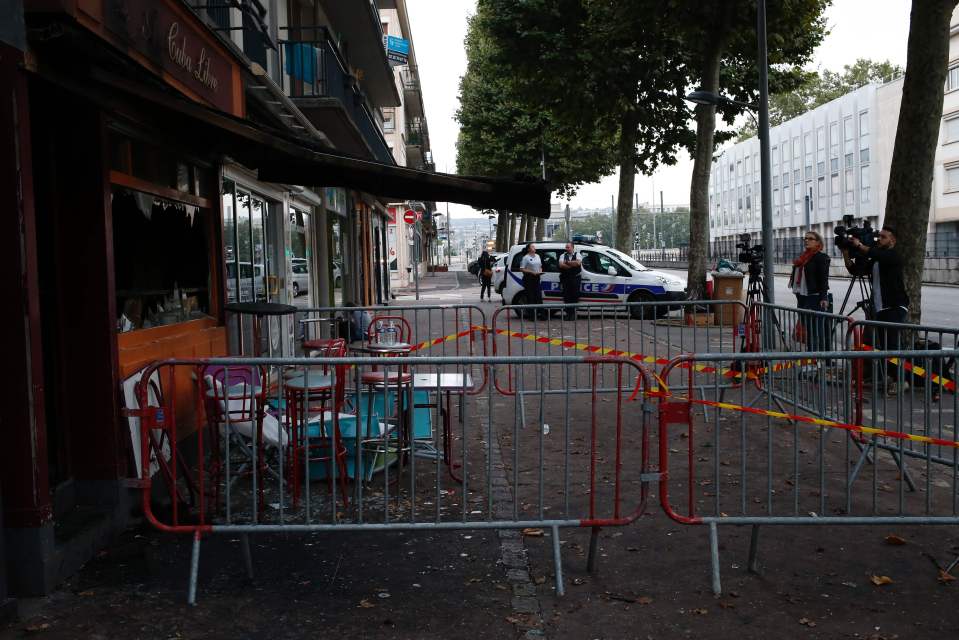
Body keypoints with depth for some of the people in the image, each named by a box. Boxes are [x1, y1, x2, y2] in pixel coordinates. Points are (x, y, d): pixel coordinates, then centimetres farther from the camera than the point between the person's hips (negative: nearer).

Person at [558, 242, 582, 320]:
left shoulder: (577, 255, 6)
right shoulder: (563, 256, 11)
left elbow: (578, 262, -15)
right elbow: (561, 265, -8)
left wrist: (567, 262, -9)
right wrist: (572, 265, -10)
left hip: (575, 278, -2)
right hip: (565, 278, 2)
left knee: (574, 296, -3)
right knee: (566, 296, -1)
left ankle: (573, 314, 2)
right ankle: (568, 313, 5)